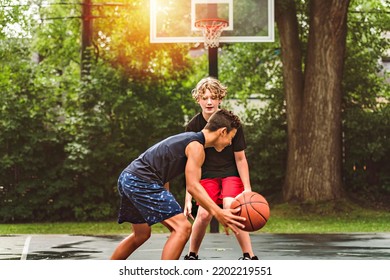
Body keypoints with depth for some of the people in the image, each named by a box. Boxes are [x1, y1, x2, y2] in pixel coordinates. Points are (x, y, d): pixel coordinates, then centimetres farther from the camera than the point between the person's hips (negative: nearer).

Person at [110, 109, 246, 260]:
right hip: (142, 181, -10)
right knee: (183, 228, -12)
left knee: (141, 235, 26)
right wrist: (218, 213, -26)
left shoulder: (188, 138, 20)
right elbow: (192, 186, -18)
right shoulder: (196, 147, -9)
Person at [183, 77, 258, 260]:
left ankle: (250, 256, -16)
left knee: (230, 207, -25)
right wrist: (188, 197, -12)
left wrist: (247, 188, -11)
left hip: (231, 173, -1)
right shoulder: (193, 126, -12)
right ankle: (192, 255, 7)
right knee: (204, 213, -17)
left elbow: (240, 158, -8)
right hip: (208, 175, 2)